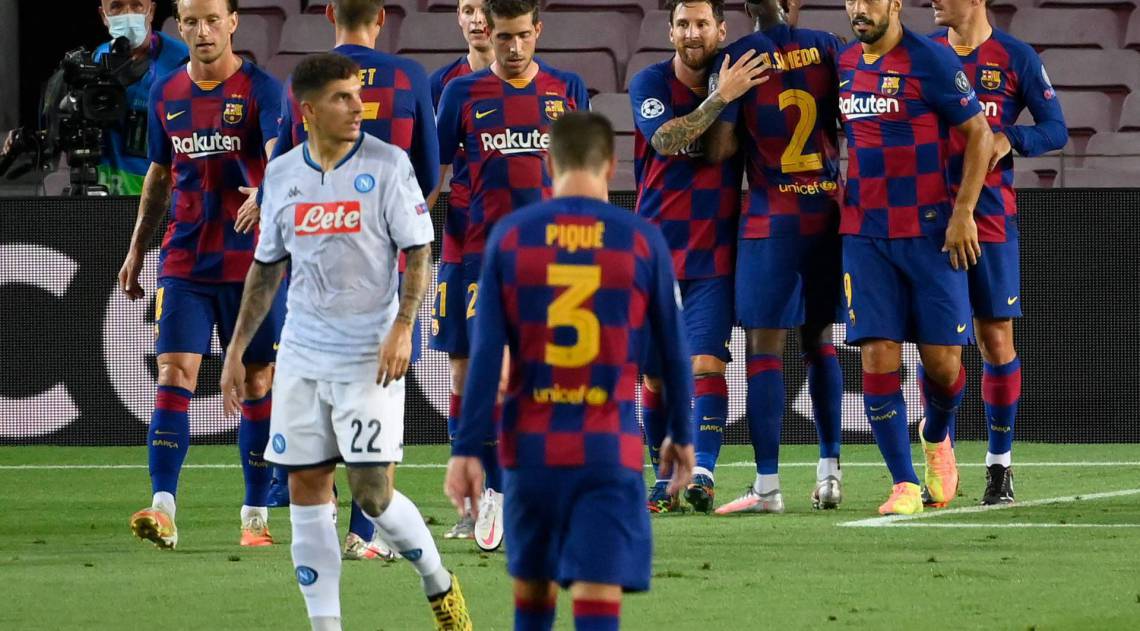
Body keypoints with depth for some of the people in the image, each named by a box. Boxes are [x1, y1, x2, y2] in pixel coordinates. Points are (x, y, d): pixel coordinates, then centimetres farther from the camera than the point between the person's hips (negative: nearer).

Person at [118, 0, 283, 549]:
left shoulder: (260, 89, -6)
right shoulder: (166, 93, 9)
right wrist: (137, 249, 21)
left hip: (250, 262, -3)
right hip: (184, 261, 3)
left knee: (257, 383, 3)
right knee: (175, 375, -9)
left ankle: (256, 514, 11)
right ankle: (163, 510, -15)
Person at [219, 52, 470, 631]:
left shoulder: (387, 164, -6)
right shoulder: (282, 174, 6)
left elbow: (418, 253, -5)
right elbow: (267, 267, 16)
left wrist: (402, 327, -19)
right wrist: (236, 351, 14)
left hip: (369, 358, -4)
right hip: (302, 358, 4)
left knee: (374, 495, -8)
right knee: (306, 491, 3)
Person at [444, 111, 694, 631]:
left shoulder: (510, 235, 0)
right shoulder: (643, 240, -2)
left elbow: (485, 353, -3)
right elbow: (673, 350, 6)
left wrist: (466, 449, -1)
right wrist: (681, 435, 20)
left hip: (531, 445, 2)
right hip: (609, 450, -2)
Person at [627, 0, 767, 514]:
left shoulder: (744, 79, 4)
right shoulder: (651, 84, -2)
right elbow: (665, 140, -22)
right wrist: (721, 97, -27)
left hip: (715, 255, 0)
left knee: (706, 364, -14)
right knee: (656, 375, 5)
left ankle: (702, 473, -21)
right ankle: (665, 477, 16)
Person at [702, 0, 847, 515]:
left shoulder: (738, 57, -6)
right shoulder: (827, 48, 4)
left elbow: (718, 148, -9)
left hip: (772, 216, -4)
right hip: (829, 210, 4)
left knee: (765, 347, -3)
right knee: (820, 340, 15)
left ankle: (767, 485, -7)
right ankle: (829, 472, 17)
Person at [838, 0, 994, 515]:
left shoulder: (930, 61, -7)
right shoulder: (842, 66, 9)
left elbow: (978, 135, -5)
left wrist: (962, 213, -11)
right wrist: (836, 204, 15)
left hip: (930, 234, -4)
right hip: (864, 235, 4)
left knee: (942, 362, -1)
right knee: (878, 357, -7)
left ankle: (937, 436, 32)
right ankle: (904, 485, -2)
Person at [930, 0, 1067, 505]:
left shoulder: (1015, 58, -1)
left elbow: (1056, 129, 1)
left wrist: (1010, 140, -17)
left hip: (990, 215, -2)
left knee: (996, 339, 1)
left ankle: (1000, 464, 11)